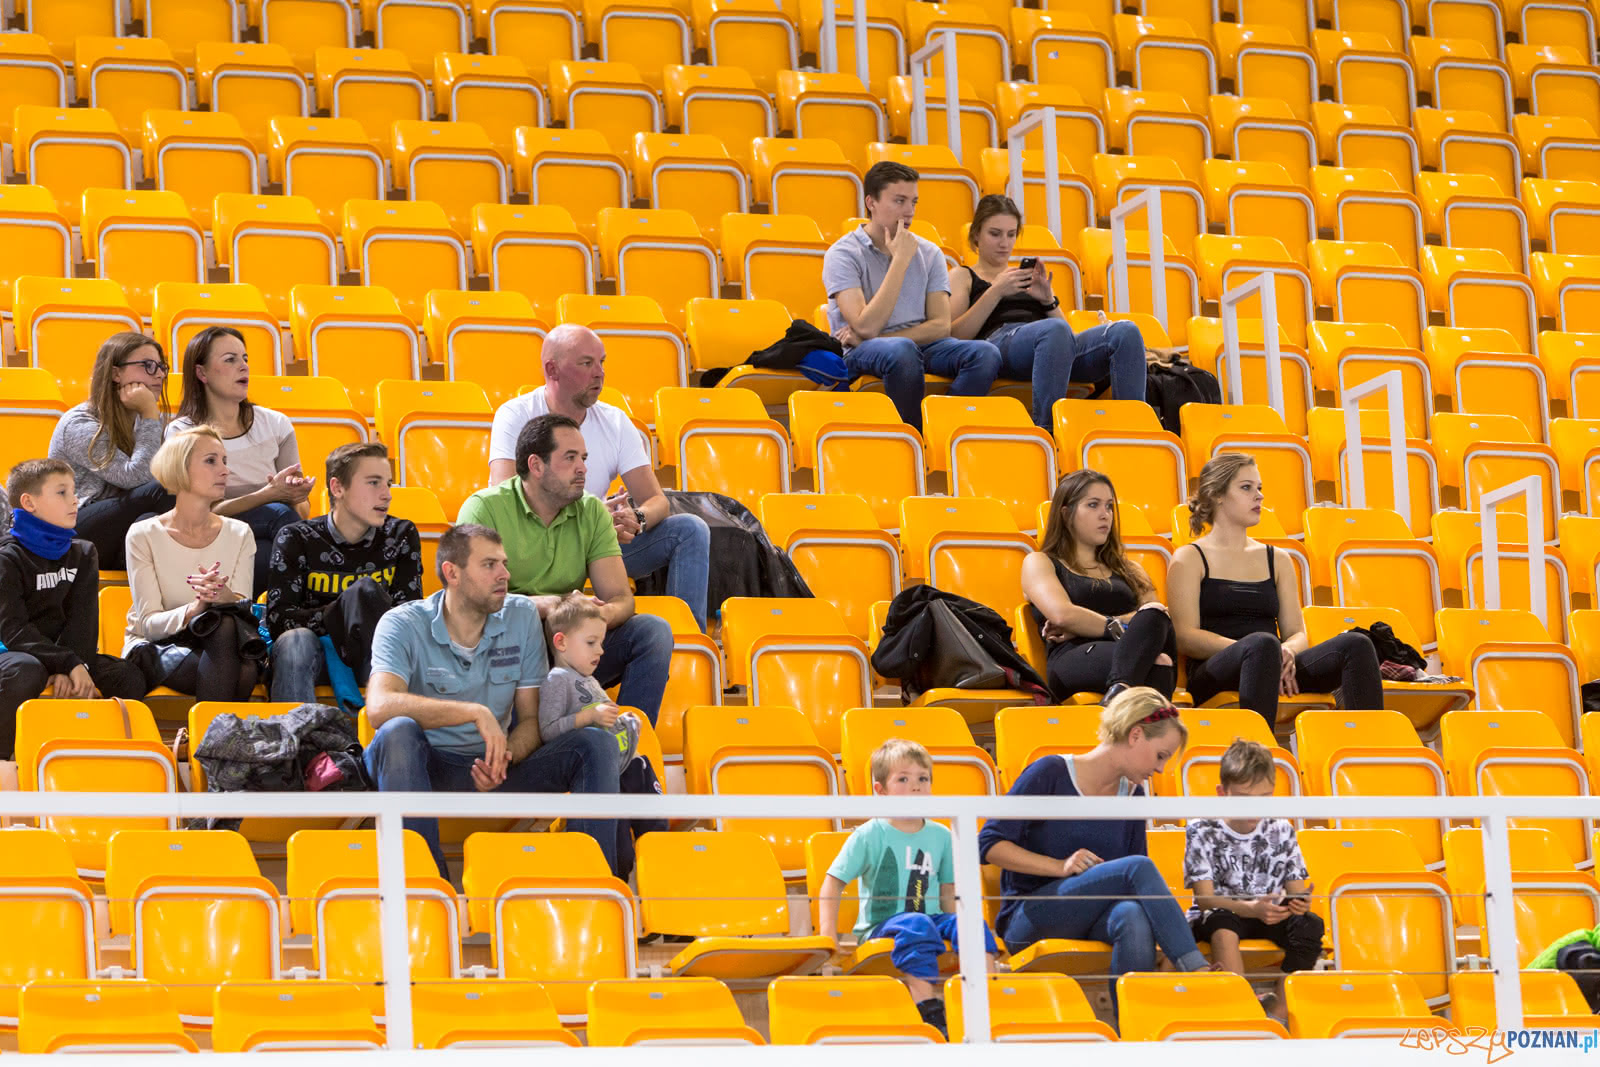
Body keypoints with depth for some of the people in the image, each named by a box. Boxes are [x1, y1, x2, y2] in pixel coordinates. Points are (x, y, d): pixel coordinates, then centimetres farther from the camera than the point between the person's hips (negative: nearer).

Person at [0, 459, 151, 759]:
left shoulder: (82, 554, 10)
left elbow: (82, 619, -2)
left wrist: (67, 671, -21)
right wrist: (70, 664, -29)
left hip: (65, 652, 5)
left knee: (130, 678, -17)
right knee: (25, 671, -40)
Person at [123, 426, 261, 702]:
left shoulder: (239, 535, 6)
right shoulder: (144, 536, -3)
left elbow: (246, 610, -1)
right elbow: (149, 623, -8)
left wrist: (226, 597, -26)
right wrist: (195, 609, -29)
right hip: (153, 648, -3)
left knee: (226, 624, -35)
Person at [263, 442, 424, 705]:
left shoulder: (401, 536, 8)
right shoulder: (296, 540, 3)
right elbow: (278, 619, -8)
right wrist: (343, 615, -20)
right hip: (316, 654, -1)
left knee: (364, 590, -26)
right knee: (296, 640, -36)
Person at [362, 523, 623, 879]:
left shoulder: (522, 616, 4)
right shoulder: (404, 625, -10)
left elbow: (532, 718, 4)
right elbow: (380, 707, -29)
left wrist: (505, 757, -20)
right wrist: (475, 712, -33)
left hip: (491, 768, 4)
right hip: (426, 768, -4)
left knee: (595, 743, -16)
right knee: (398, 731, -38)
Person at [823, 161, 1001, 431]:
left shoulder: (929, 253, 12)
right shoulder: (843, 254, -3)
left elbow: (941, 326, 1)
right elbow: (866, 327, -16)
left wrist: (877, 337, -12)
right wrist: (900, 260, -12)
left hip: (922, 344, 5)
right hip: (861, 356, -5)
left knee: (985, 353, -24)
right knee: (902, 350, -39)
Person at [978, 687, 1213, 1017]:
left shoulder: (1132, 795, 14)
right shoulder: (1051, 774, -4)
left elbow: (1136, 885, 17)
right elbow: (989, 844, -8)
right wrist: (1060, 866, -16)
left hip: (1093, 921, 4)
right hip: (1029, 921, -4)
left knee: (1134, 914, -35)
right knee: (1138, 867, -28)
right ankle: (1198, 972, -33)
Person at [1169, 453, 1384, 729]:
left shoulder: (1276, 560, 24)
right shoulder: (1189, 559, 9)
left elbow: (1296, 633, 18)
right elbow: (1185, 637, -3)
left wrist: (1287, 653, -9)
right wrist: (1251, 649, -18)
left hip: (1277, 667, 5)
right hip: (1214, 675, -5)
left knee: (1356, 644, -20)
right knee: (1262, 642, -39)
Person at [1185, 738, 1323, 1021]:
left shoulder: (1281, 831, 1)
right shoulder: (1202, 831, -10)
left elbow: (1296, 888, 2)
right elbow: (1205, 897, -18)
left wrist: (1300, 903, -26)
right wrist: (1252, 909, -36)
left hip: (1270, 916, 3)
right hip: (1212, 921, -3)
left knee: (1309, 924, -26)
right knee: (1222, 920, -38)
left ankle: (1280, 1006, -20)